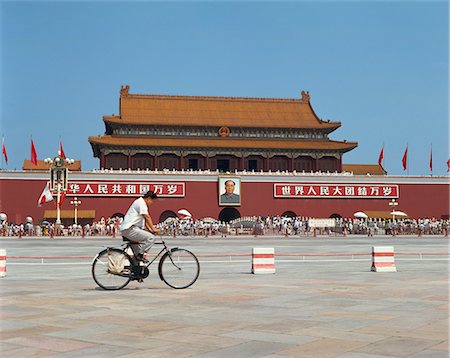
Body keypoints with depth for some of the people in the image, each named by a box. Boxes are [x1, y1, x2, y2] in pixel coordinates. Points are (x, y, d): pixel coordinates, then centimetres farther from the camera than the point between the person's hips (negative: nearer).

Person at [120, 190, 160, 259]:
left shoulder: (142, 203, 22)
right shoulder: (141, 202, -11)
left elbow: (144, 219, 22)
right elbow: (147, 217, -17)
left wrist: (150, 229, 12)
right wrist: (153, 229, -15)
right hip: (129, 229, -11)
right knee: (151, 238, -20)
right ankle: (140, 255, -12)